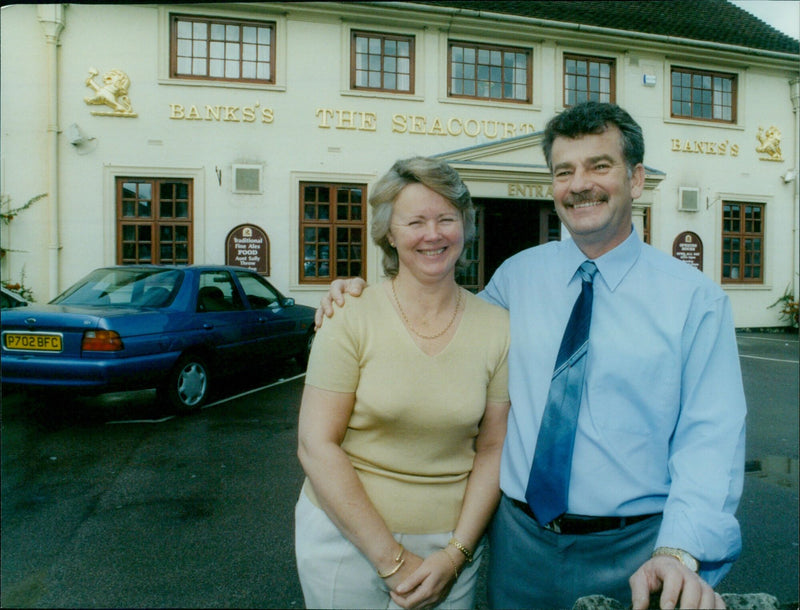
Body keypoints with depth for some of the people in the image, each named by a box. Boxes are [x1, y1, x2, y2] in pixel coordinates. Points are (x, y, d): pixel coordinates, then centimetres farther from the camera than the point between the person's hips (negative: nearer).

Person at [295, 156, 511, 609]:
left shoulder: (498, 329, -4)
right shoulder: (351, 319, -11)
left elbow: (492, 450, 0)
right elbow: (317, 446, -13)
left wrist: (454, 555, -8)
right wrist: (391, 558, -13)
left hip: (451, 545, 2)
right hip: (346, 537, -1)